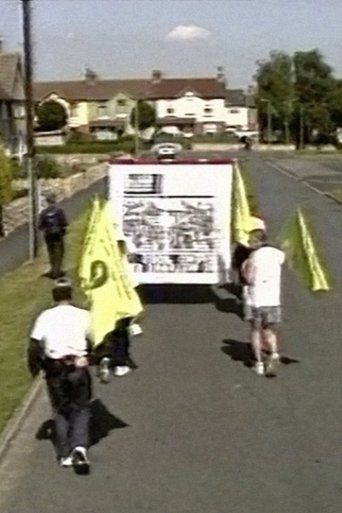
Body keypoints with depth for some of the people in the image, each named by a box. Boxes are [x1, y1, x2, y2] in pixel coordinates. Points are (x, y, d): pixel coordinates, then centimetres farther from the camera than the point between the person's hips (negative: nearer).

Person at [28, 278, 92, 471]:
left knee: (61, 411, 16)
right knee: (81, 409, 12)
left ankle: (65, 454, 13)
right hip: (78, 368, -1)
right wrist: (92, 358, 15)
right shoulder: (83, 315, -3)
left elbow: (34, 346, -6)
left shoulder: (45, 317, -2)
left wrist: (34, 367, 8)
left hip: (55, 370, 1)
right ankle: (79, 445, -10)